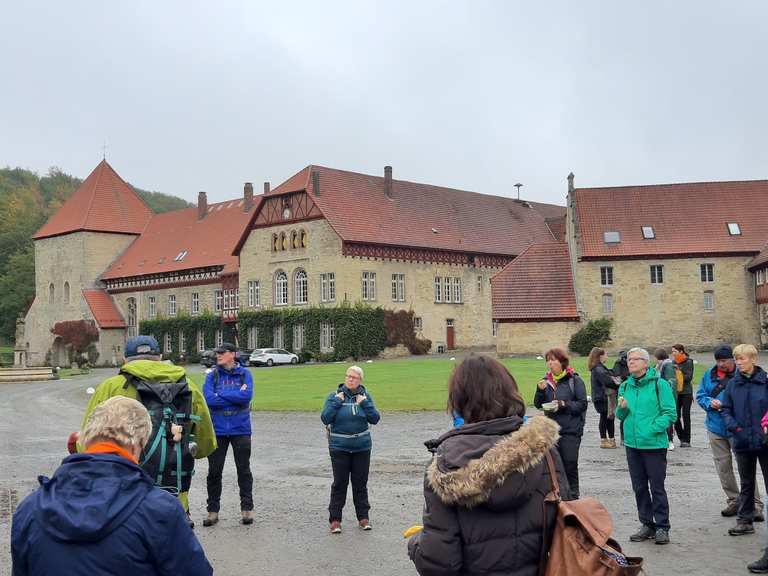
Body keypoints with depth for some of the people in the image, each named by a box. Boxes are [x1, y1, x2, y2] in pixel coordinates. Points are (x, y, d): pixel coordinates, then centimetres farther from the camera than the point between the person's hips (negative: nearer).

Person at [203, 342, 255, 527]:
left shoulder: (244, 373, -1)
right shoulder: (212, 375, 1)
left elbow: (247, 395, -18)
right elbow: (208, 399, -13)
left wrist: (221, 394, -14)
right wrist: (236, 396, -13)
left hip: (240, 430, -1)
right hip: (217, 430, 1)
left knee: (244, 470, 8)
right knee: (214, 472, 7)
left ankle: (247, 508, 19)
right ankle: (213, 511, 19)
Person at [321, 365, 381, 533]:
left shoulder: (365, 396, 2)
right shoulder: (334, 396, -3)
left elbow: (375, 419, -2)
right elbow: (325, 419, -10)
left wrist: (365, 403, -13)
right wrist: (336, 402, -16)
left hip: (362, 447, 2)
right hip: (339, 447, -2)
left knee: (360, 482, 10)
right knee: (340, 483, 1)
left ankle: (363, 516, 21)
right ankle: (335, 519, 10)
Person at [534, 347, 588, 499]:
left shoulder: (575, 380, -5)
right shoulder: (546, 380, 7)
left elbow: (582, 404, -7)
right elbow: (538, 405, 8)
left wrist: (564, 404, -19)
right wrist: (540, 390, -9)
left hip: (571, 430, -4)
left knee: (570, 464, -1)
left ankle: (572, 496, 13)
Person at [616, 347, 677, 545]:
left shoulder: (659, 384, -8)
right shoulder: (625, 386, 9)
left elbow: (670, 414, -11)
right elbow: (621, 416, 16)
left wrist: (652, 429, -18)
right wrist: (621, 408, -6)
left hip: (654, 444, -6)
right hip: (632, 444, 6)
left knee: (657, 487, 1)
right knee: (639, 487, 12)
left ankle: (662, 527, 12)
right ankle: (647, 525, 24)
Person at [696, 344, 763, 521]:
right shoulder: (709, 375, 7)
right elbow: (700, 396, 11)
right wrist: (710, 403, -10)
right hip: (716, 427, 5)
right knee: (723, 466, 11)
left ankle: (755, 505, -2)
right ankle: (733, 501, 25)